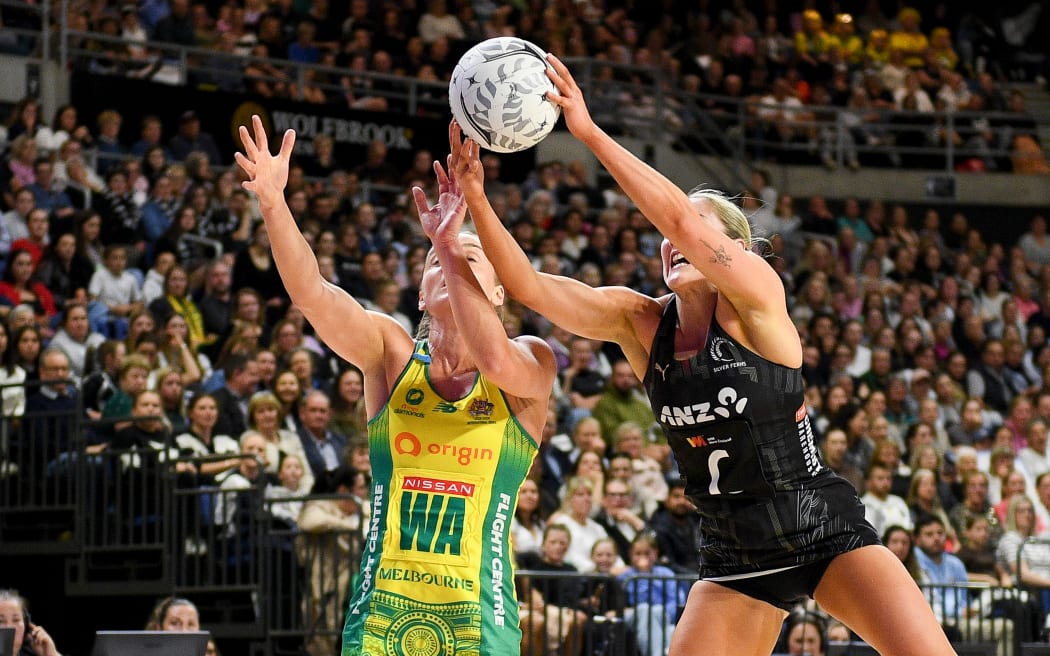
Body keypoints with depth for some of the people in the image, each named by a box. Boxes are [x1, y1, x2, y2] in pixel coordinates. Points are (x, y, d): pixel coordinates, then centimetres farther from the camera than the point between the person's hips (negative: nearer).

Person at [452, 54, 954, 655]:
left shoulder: (756, 293, -14)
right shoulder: (639, 321, 1)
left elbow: (681, 219, -31)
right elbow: (530, 287, -9)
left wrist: (589, 131, -34)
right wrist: (476, 199, -23)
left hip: (823, 530, -5)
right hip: (736, 555, 5)